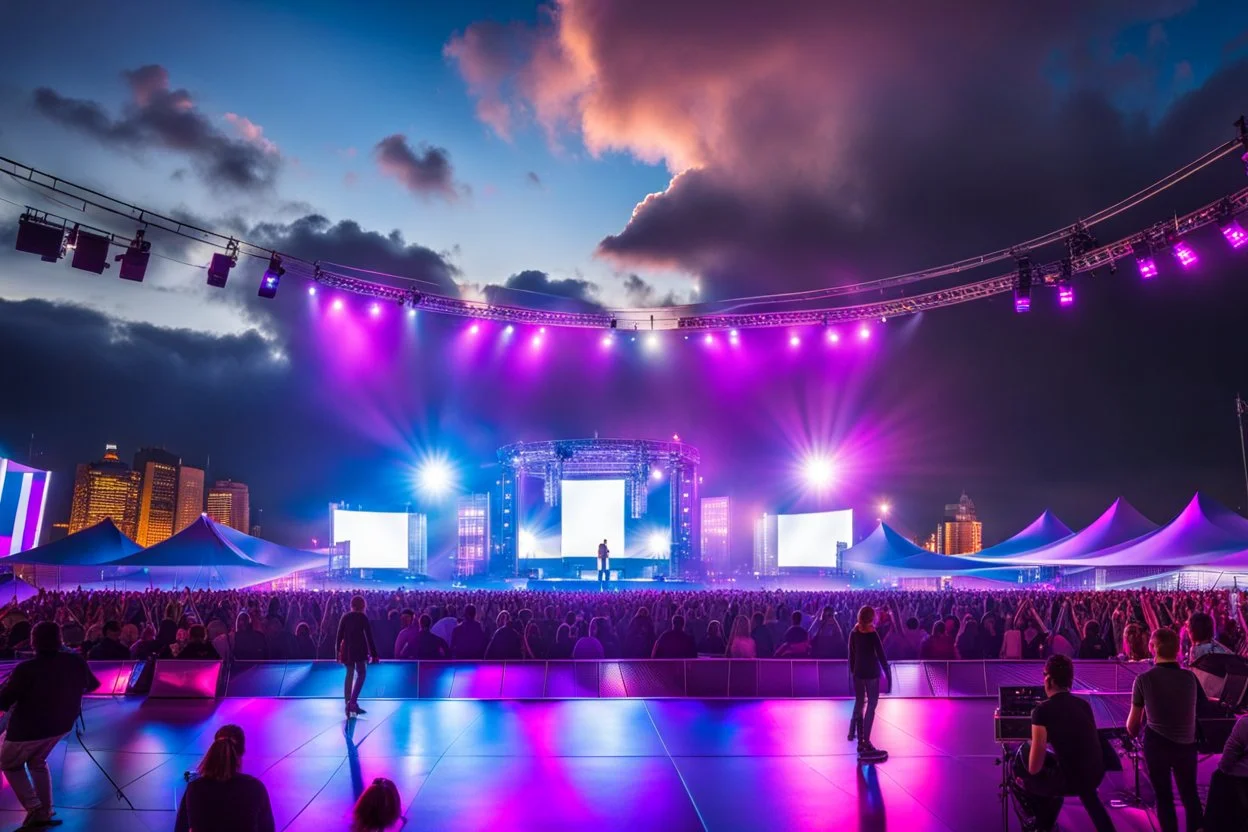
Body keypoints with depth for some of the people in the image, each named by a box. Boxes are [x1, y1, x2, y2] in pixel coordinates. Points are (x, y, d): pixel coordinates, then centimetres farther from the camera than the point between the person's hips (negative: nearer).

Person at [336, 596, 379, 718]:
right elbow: (369, 637, -8)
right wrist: (374, 654, -6)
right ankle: (352, 702, -14)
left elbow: (339, 636, 8)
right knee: (361, 674, 2)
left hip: (346, 650, 5)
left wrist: (338, 653, 14)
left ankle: (349, 704, 9)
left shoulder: (345, 617, 9)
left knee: (350, 675, 11)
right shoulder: (363, 618, -4)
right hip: (360, 650, -5)